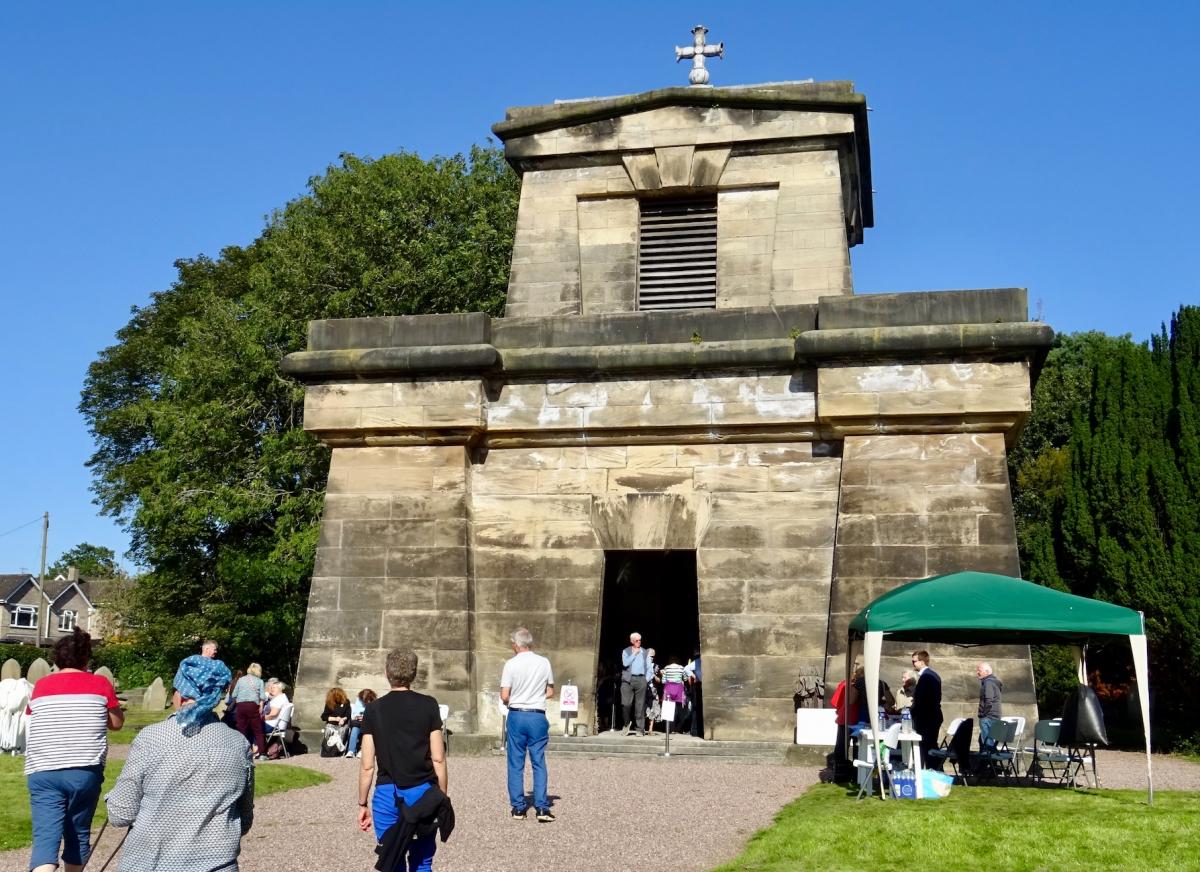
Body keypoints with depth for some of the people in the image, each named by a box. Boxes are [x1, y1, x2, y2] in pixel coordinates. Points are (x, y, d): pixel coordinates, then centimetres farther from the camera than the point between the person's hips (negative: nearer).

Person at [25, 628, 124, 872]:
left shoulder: (40, 686, 10)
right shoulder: (101, 684, 3)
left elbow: (30, 726, 23)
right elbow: (117, 723, 12)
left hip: (43, 772, 1)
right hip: (85, 771, -1)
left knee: (45, 837, -8)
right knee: (78, 835, 15)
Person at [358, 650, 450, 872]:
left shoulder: (374, 710, 0)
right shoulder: (428, 705, -1)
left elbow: (367, 766, 1)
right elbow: (438, 759, -2)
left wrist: (363, 804, 11)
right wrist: (443, 797, 9)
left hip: (387, 795, 0)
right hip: (423, 794, 0)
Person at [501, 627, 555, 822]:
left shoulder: (511, 664, -8)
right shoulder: (544, 663, 0)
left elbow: (504, 696, -9)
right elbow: (550, 692, 7)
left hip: (516, 716, -1)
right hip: (538, 716, 1)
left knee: (516, 764, 8)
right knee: (539, 763, 6)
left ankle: (518, 808, 11)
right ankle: (542, 808, 1)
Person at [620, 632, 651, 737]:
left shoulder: (645, 652, 16)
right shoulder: (626, 651, 11)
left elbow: (649, 668, 13)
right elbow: (625, 663, -6)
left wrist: (647, 679, 0)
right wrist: (634, 654, -3)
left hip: (641, 679, 1)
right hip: (628, 679, -1)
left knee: (640, 705, -2)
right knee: (626, 704, -10)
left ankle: (640, 729, 0)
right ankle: (628, 723, 14)